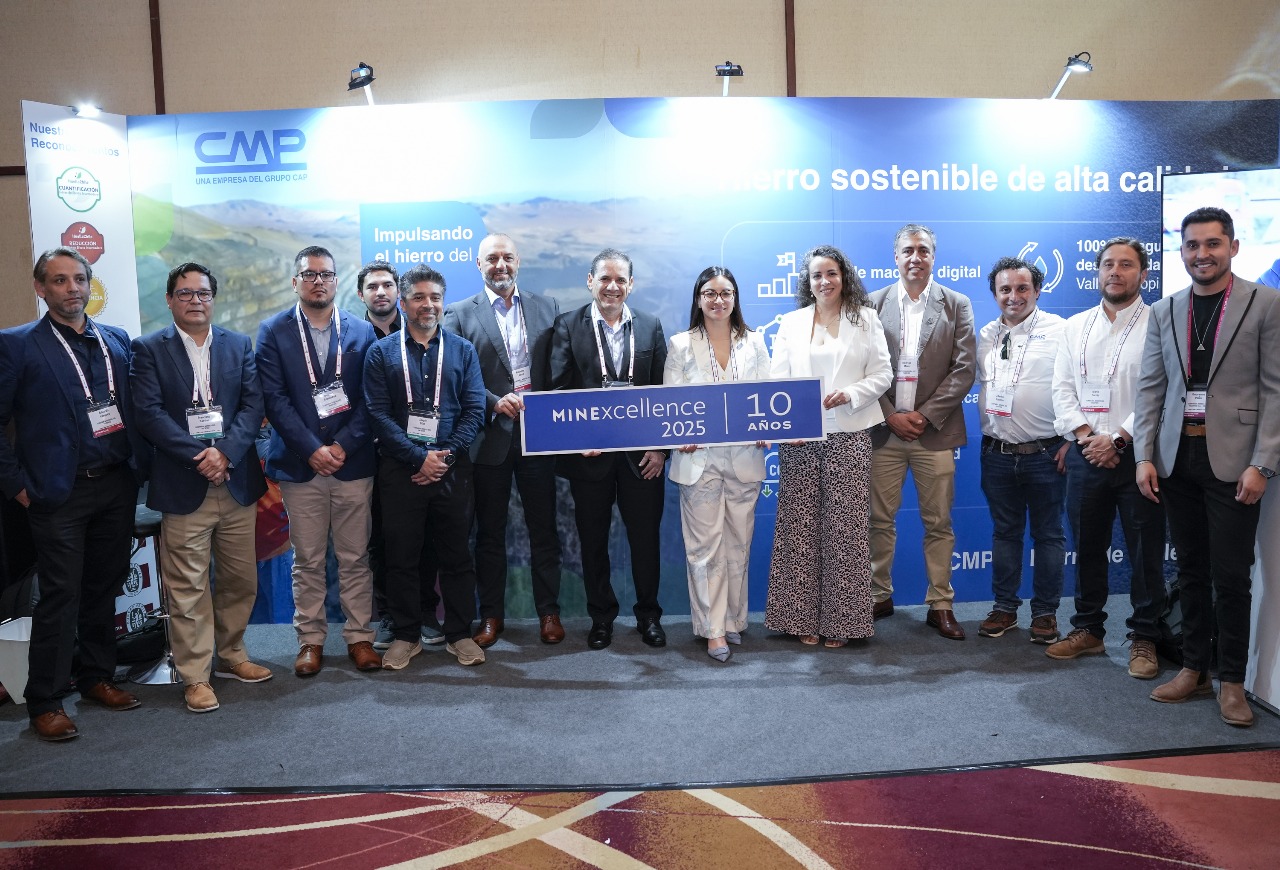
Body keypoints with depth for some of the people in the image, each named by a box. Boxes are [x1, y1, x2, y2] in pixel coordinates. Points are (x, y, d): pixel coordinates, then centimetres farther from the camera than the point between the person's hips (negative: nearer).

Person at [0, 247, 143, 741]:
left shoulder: (116, 340, 9)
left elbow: (132, 406, 13)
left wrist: (138, 465, 3)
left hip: (117, 484, 4)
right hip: (60, 493, -4)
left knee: (104, 588, 14)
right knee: (60, 597, 0)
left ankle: (97, 678, 29)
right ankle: (45, 702, 13)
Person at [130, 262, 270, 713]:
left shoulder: (239, 345, 10)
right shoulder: (148, 349, 2)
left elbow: (253, 404, 1)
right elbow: (149, 413, -8)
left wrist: (225, 452, -14)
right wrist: (200, 456, -16)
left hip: (237, 481, 3)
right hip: (183, 486, -3)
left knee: (240, 579, 12)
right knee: (188, 587, 1)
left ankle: (231, 654, 29)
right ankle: (195, 675, 12)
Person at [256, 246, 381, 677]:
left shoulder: (361, 331, 7)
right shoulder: (273, 331, 4)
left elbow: (369, 398, 2)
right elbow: (275, 398, -4)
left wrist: (343, 445, -9)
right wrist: (312, 449, -12)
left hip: (353, 461, 1)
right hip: (300, 463, -1)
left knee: (355, 557, 6)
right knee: (307, 560, 6)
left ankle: (359, 636, 17)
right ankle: (310, 639, 18)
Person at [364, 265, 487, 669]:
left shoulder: (462, 350, 7)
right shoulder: (381, 352, 4)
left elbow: (474, 410, 1)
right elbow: (378, 414, -4)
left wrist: (445, 456, -10)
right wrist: (420, 457, -13)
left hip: (452, 469, 1)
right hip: (400, 470, -1)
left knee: (456, 554, 7)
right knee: (401, 555, 6)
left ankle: (460, 633, 19)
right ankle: (406, 635, 20)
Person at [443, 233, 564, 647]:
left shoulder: (546, 307, 8)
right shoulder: (460, 314, 2)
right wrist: (495, 402, -18)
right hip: (490, 438, -1)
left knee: (543, 529, 8)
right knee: (489, 532, 9)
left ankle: (548, 611, 20)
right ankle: (491, 614, 21)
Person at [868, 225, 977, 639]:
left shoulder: (956, 305, 5)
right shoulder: (874, 304, 5)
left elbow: (965, 368, -1)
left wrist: (926, 415, -10)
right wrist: (890, 416, -8)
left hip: (935, 431, 0)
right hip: (884, 430, 0)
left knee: (939, 523, 5)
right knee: (880, 520, 6)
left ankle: (940, 605, 15)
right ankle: (879, 597, 20)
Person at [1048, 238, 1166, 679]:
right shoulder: (1076, 326, 11)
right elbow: (1063, 388, 7)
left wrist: (1118, 439, -16)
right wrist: (1085, 435, -7)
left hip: (1137, 455, -4)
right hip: (1087, 455, 4)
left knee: (1145, 552, 3)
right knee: (1087, 547, 11)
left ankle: (1144, 639, 16)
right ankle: (1088, 629, 24)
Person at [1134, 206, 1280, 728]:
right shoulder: (1163, 312, 9)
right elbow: (1150, 388, 9)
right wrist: (1144, 456, 1)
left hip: (1232, 459, -3)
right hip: (1177, 457, 4)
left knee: (1230, 576, 2)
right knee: (1191, 571, 11)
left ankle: (1231, 680, 16)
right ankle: (1193, 669, 23)